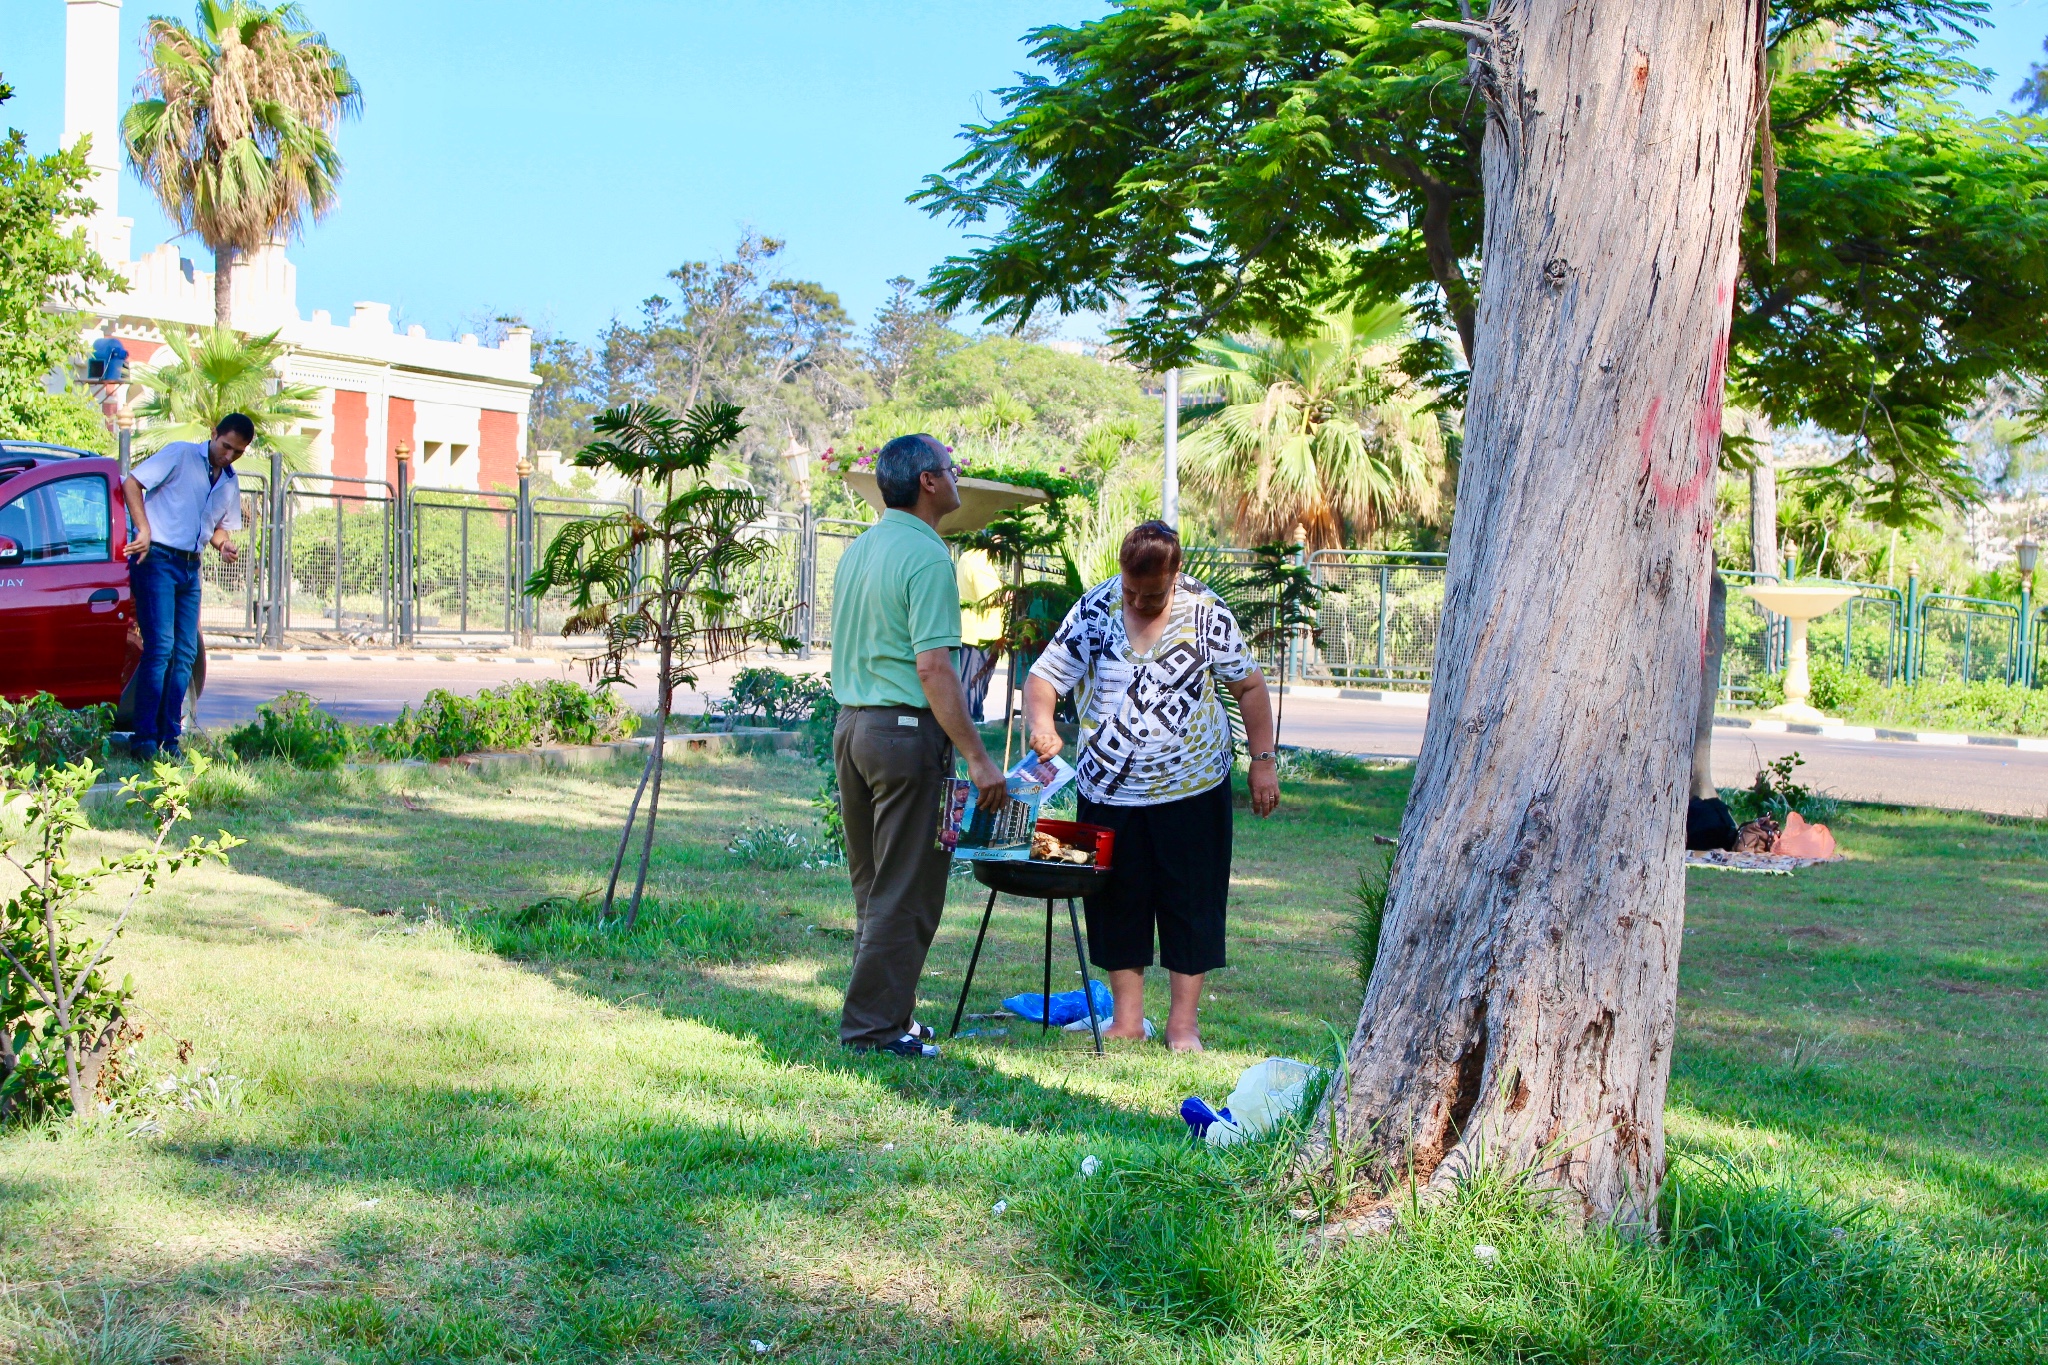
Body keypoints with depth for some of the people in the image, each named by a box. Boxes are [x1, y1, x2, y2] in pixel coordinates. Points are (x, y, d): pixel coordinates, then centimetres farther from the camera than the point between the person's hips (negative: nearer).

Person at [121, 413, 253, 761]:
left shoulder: (230, 484, 16)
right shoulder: (181, 454, -4)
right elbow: (132, 483, -6)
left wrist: (223, 544, 2)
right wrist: (144, 530, -16)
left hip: (191, 567, 7)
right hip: (157, 559, -7)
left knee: (185, 654, 3)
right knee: (160, 647, -13)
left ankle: (170, 737, 8)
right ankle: (144, 737, -11)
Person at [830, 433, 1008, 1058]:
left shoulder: (858, 549, 12)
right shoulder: (927, 557, -15)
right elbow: (933, 668, -21)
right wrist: (977, 758, -19)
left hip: (851, 725, 9)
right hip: (907, 728, -9)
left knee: (872, 887, 15)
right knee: (906, 893, -1)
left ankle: (879, 1014, 22)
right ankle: (875, 1026, 2)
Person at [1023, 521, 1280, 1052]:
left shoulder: (1205, 611, -5)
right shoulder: (1093, 610, -5)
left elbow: (1249, 685, 3)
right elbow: (1044, 676, -7)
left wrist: (1263, 760, -2)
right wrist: (1040, 721, -29)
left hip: (1192, 788, -1)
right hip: (1110, 790, 1)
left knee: (1191, 907, 3)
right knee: (1118, 907, 7)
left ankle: (1183, 1026, 12)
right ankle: (1127, 1021, 17)